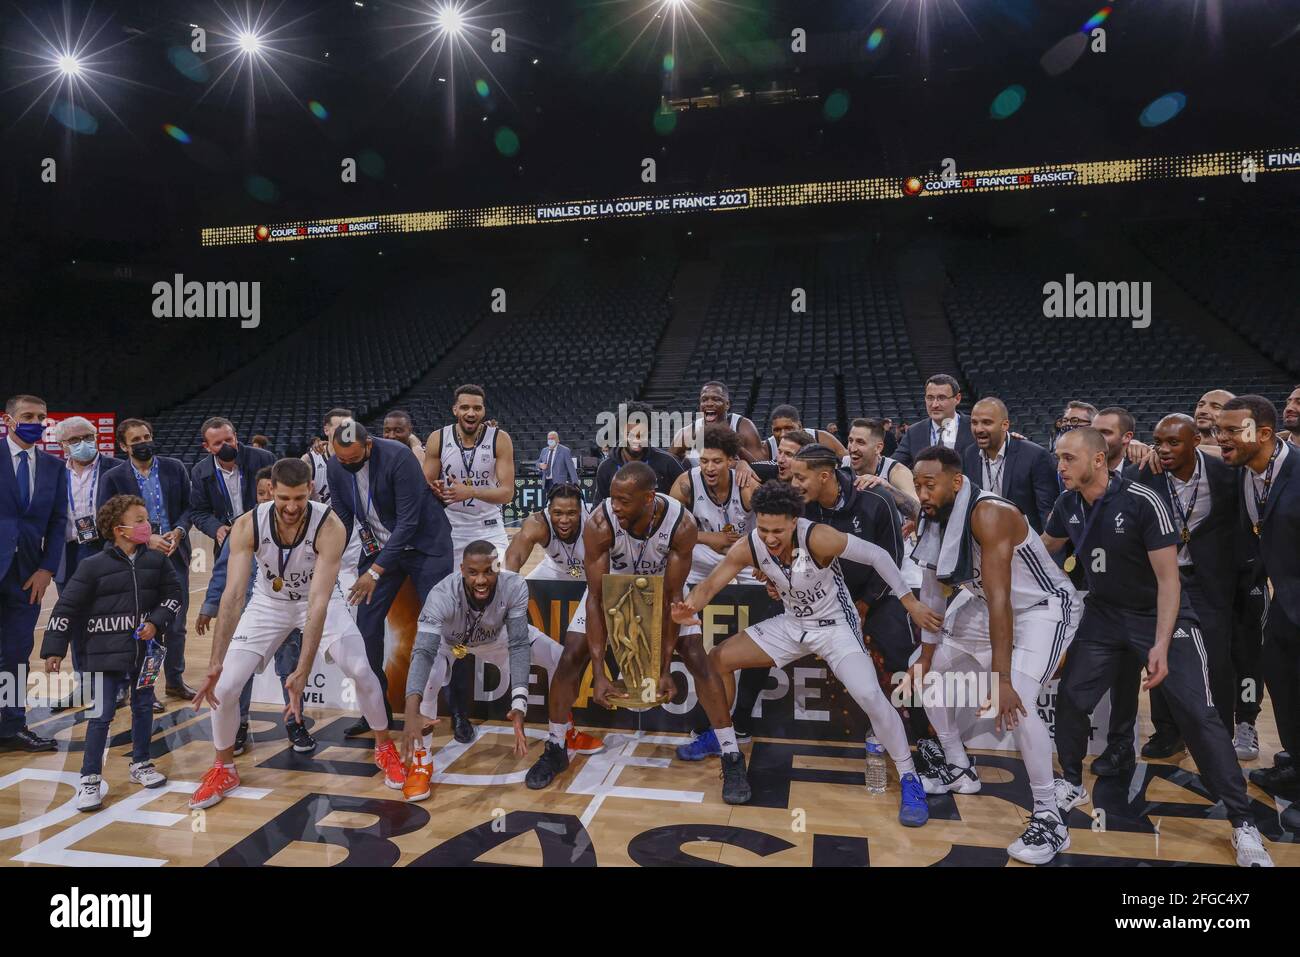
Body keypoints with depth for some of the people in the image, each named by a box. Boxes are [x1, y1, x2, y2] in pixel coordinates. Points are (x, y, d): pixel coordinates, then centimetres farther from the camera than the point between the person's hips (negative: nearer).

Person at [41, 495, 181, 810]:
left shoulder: (157, 560, 1)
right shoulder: (93, 566, -9)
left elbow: (173, 594, 6)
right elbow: (65, 607, -6)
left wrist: (156, 623, -10)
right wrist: (54, 649, -6)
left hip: (145, 650, 4)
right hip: (107, 652, -4)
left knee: (144, 707, 14)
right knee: (102, 714, -2)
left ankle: (140, 763, 31)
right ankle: (90, 778, 11)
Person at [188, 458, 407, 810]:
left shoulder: (330, 527, -33)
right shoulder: (247, 525, -27)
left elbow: (318, 601, -38)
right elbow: (233, 594, -32)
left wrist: (303, 671, -43)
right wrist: (215, 662, -40)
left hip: (319, 600, -2)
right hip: (269, 602, 2)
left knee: (362, 671, -13)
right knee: (224, 686, -7)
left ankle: (385, 749, 13)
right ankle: (224, 768, 20)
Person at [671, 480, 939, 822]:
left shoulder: (818, 537, -31)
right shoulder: (748, 547, -19)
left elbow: (878, 555, -20)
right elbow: (709, 585, -14)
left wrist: (911, 604, -16)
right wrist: (688, 608, -37)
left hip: (835, 625, -5)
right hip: (791, 624, 5)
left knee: (869, 695, -26)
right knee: (715, 661, -6)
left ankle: (910, 780, 0)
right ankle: (730, 758, 10)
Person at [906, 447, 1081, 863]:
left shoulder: (990, 514, -32)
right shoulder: (937, 519, -8)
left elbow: (1000, 600, -36)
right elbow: (932, 591, 1)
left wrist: (1001, 679, -37)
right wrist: (925, 658, 3)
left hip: (1045, 608, -8)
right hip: (985, 605, 9)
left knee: (1017, 702, -26)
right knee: (929, 672, 11)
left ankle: (1049, 821, -8)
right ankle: (958, 770, 29)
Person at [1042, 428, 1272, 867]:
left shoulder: (1142, 502, -24)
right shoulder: (1067, 503, -8)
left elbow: (1168, 579, -22)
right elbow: (1041, 550, 14)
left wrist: (1161, 645, -27)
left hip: (1162, 616, -4)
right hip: (1103, 616, 5)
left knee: (1198, 716, -9)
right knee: (1070, 698, -1)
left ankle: (1242, 823, 8)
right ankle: (1072, 785, 23)